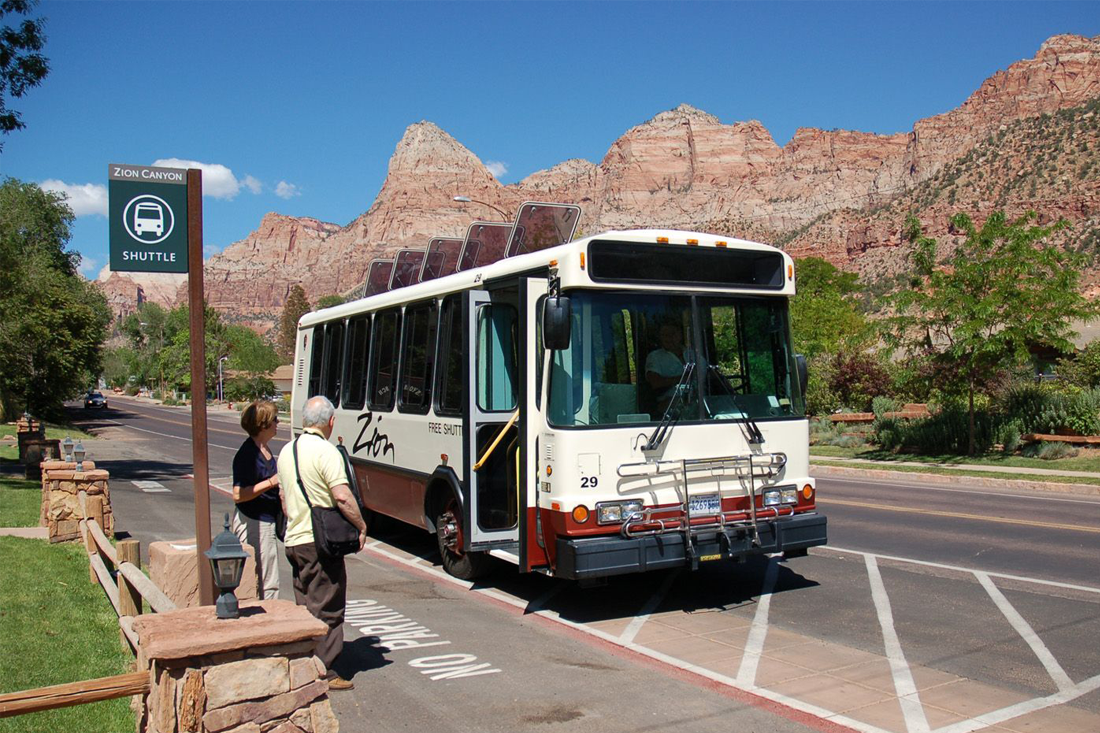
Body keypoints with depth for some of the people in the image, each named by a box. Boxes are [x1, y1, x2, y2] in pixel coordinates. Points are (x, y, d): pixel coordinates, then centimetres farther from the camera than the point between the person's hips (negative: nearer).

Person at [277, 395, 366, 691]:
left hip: (294, 541, 8)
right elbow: (342, 497, -22)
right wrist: (361, 527, -10)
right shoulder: (326, 451, -16)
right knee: (327, 609, 0)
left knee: (305, 607, 16)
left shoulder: (286, 451, 12)